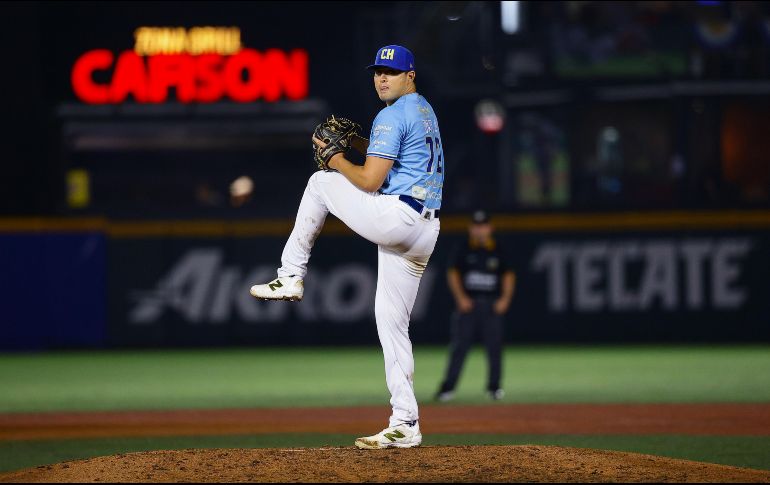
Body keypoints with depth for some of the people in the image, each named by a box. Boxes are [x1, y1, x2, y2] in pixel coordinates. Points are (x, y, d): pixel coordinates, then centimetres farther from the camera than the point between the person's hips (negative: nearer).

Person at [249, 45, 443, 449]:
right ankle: (405, 424, 6)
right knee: (392, 322, 10)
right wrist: (353, 142, 18)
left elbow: (370, 180, -15)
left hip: (396, 217, -9)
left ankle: (291, 276, 11)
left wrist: (339, 162, 2)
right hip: (424, 231, 9)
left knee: (320, 182, 9)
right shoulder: (424, 111, 22)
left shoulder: (392, 116, -9)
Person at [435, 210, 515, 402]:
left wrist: (505, 298, 0)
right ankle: (448, 387, -5)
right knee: (459, 345, -5)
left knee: (494, 345, -2)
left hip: (492, 305, 1)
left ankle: (494, 386, 8)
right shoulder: (464, 249, 4)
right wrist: (460, 297, -6)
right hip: (468, 303, -1)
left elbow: (508, 275, 12)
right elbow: (452, 273, 4)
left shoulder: (497, 251, 8)